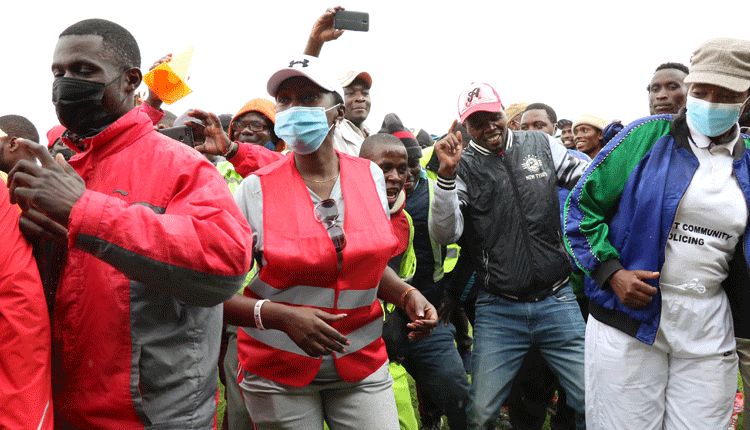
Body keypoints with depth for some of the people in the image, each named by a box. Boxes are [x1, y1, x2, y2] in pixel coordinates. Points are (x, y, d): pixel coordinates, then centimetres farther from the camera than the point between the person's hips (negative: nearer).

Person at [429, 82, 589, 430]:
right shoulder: (463, 168, -1)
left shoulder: (541, 145, 7)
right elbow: (444, 235, -12)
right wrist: (446, 174, -23)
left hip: (557, 302, 2)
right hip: (498, 311, -1)